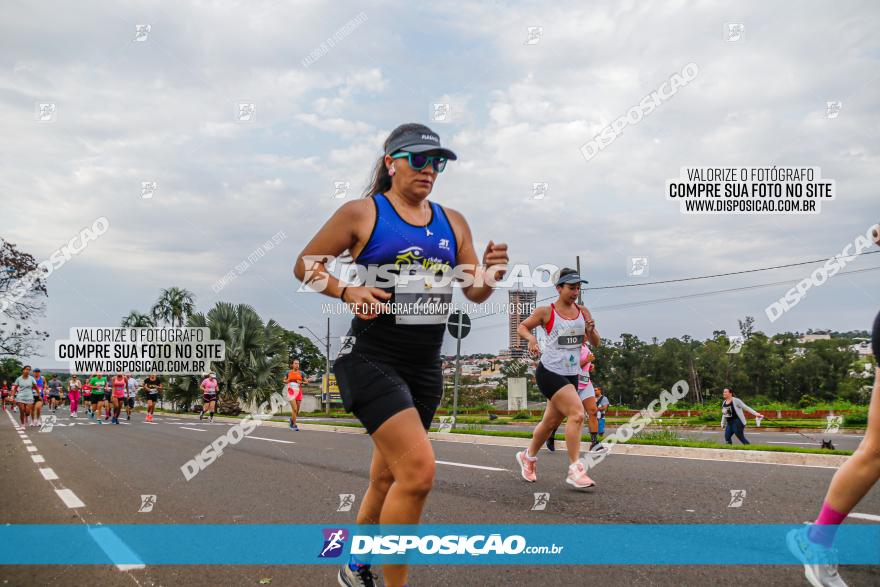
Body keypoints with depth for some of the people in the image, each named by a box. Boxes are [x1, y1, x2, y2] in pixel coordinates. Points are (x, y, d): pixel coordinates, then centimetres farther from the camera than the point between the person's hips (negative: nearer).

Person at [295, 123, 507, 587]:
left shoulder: (452, 222, 11)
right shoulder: (361, 213, -2)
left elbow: (475, 293, 12)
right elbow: (305, 265, 2)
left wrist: (491, 274, -10)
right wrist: (346, 291, -15)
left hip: (425, 368, 6)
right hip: (372, 360, -6)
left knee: (388, 479, 17)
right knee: (419, 469, -20)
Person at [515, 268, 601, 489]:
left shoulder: (583, 312, 7)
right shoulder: (545, 312, -6)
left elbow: (595, 343, 10)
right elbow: (522, 327, 7)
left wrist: (591, 330, -11)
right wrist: (531, 338, -14)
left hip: (571, 375, 6)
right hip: (549, 372, -6)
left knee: (551, 422, 16)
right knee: (577, 413, -22)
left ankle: (528, 457, 39)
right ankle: (575, 470, -16)